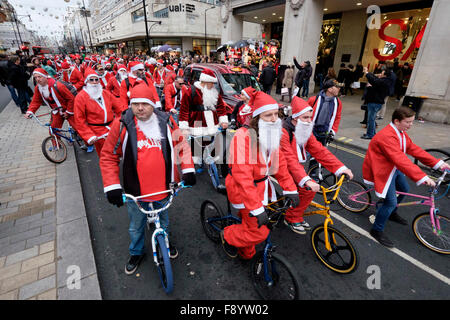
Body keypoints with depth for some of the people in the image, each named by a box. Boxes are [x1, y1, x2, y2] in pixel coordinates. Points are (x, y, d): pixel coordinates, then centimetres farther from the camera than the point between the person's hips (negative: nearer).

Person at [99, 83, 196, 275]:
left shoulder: (166, 122, -8)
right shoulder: (122, 124, -12)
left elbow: (181, 145, 4)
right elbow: (108, 156, -6)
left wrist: (188, 169, -6)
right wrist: (112, 186, -13)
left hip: (163, 188, 1)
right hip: (135, 192, -1)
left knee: (163, 220, 26)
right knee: (136, 227, 22)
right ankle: (136, 252, 51)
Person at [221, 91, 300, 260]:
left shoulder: (272, 135, 2)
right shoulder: (244, 136, -25)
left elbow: (279, 163, 8)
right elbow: (242, 175, -29)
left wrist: (290, 189, 1)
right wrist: (256, 208, -29)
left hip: (261, 186, 7)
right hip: (243, 189, -7)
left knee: (251, 222, 18)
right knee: (259, 232, -4)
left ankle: (246, 254, 45)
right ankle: (228, 236, 24)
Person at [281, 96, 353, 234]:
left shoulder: (305, 131, 2)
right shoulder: (283, 132, -25)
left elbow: (319, 150, -3)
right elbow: (290, 160, -34)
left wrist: (341, 167, -12)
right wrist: (306, 180, -43)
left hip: (294, 167, 8)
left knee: (311, 188, -8)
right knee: (307, 188, -20)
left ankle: (295, 215, 14)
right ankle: (292, 218, 2)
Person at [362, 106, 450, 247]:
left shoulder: (401, 133, 3)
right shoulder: (387, 136, -31)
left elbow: (414, 149, 2)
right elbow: (401, 160, -38)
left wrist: (438, 163, -5)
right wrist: (422, 177, -41)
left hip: (393, 168, 10)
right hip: (381, 171, -10)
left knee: (404, 189, 25)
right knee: (391, 202, -12)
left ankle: (391, 213, 48)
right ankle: (377, 230, 7)